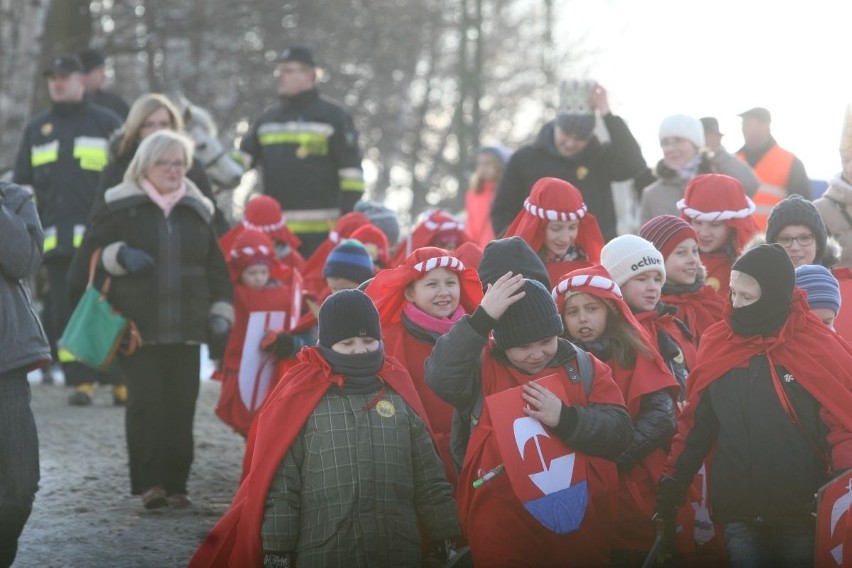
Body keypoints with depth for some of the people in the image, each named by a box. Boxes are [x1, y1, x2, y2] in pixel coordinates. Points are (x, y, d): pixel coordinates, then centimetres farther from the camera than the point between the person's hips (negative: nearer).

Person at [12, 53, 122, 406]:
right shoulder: (37, 129, 18)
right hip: (57, 240, 4)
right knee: (66, 313, 0)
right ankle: (80, 382, 4)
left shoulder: (106, 123, 8)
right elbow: (22, 184, 21)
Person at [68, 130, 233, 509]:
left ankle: (176, 484, 8)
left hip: (185, 330, 3)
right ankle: (149, 483, -8)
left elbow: (216, 269, 21)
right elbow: (90, 257, 2)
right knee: (146, 402, -12)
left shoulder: (198, 211, 15)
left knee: (181, 406, 1)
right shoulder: (119, 207, 3)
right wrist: (119, 255, -16)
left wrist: (221, 312, 12)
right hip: (137, 329, -3)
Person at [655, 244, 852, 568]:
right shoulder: (717, 346, 5)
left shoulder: (819, 350, -7)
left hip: (803, 515, -3)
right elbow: (695, 426, 11)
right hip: (737, 514, 3)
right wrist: (671, 487, 7)